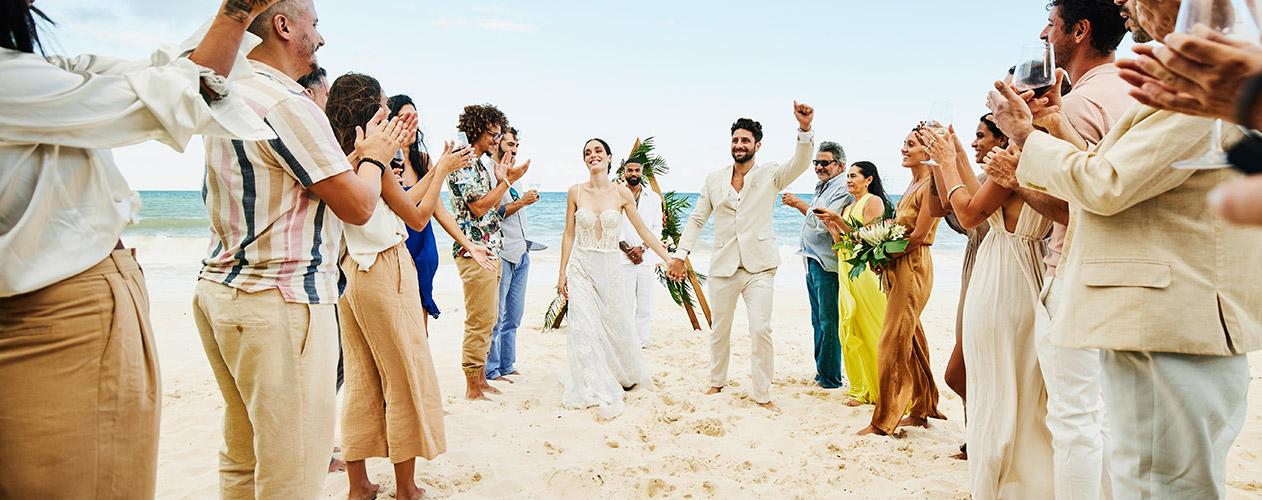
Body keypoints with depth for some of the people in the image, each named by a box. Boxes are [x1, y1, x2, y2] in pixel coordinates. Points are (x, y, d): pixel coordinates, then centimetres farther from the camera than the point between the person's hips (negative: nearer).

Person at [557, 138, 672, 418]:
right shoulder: (575, 192, -2)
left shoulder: (622, 193, -4)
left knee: (616, 325, 11)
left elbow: (643, 231, 1)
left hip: (610, 267, 0)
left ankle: (626, 376, 39)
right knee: (585, 327, -5)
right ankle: (597, 392, 7)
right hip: (580, 266, 0)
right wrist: (562, 273, 1)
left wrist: (668, 258, -3)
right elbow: (569, 234, 3)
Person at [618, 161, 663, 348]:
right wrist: (627, 249, -8)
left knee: (645, 304, 3)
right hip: (623, 258, -2)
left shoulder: (654, 198, 11)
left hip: (647, 257, 2)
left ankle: (642, 342, 11)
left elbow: (657, 229, 7)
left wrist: (641, 248, -6)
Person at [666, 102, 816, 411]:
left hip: (759, 267, -2)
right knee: (720, 330, 14)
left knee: (761, 330, -9)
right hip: (723, 266, 3)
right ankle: (717, 381, 34)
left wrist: (805, 128, -34)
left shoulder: (770, 177, 1)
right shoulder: (714, 179, 8)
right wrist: (680, 254, 0)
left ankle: (762, 394, 6)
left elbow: (800, 164, -17)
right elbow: (697, 219, 10)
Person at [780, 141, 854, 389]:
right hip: (813, 261, 10)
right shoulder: (823, 187, 19)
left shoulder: (843, 190, -11)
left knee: (828, 321, -5)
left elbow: (825, 222, -21)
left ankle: (830, 378, 3)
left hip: (828, 264, -10)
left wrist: (799, 204, -14)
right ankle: (821, 371, 25)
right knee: (818, 320, 15)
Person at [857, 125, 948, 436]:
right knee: (911, 340, 15)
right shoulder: (913, 183, 16)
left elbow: (918, 236, -17)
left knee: (892, 343, -6)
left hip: (913, 268, -9)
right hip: (898, 268, 9)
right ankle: (922, 410, 26)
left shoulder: (930, 185, -13)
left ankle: (884, 421, 2)